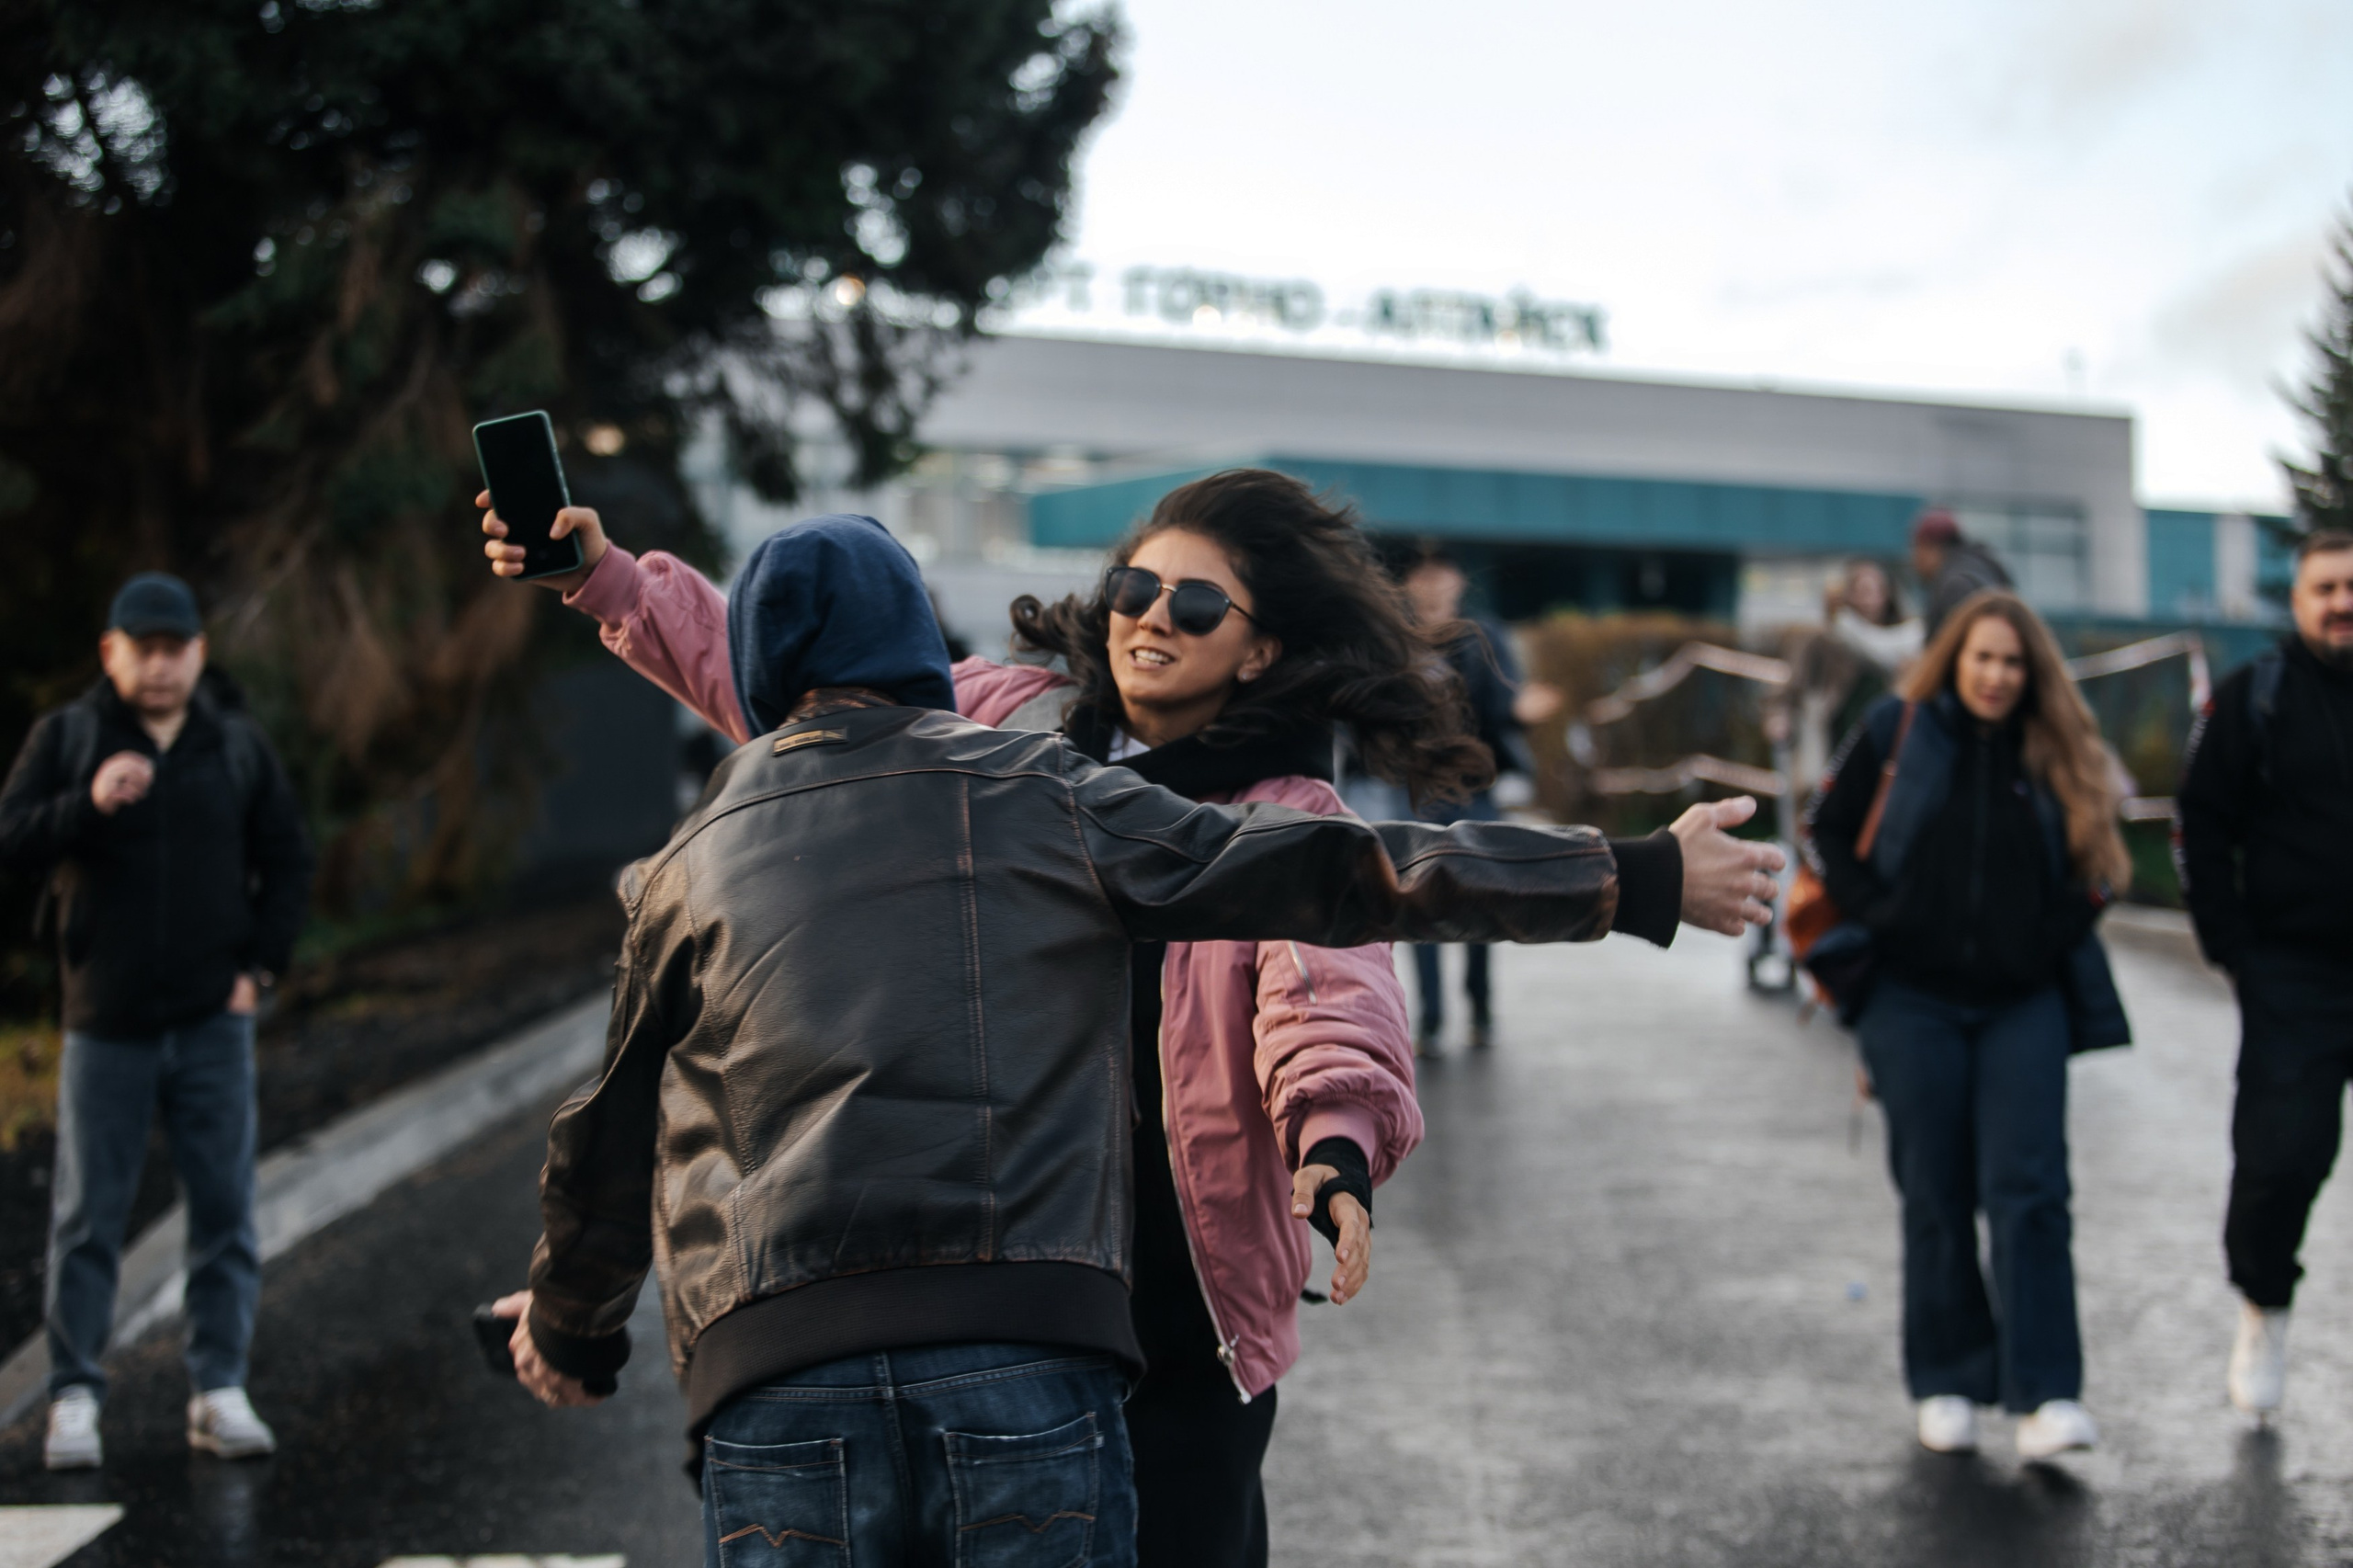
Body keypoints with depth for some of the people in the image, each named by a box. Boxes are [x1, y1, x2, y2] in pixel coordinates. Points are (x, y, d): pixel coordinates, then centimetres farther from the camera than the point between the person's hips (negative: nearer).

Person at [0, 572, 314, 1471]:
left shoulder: (238, 746, 8)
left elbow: (288, 863, 14)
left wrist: (260, 965, 4)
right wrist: (89, 803, -23)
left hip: (214, 1023, 2)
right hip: (106, 1024, -2)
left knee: (225, 1211, 2)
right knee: (87, 1219, 2)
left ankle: (219, 1389, 10)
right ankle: (75, 1396, 9)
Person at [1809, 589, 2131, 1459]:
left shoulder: (2060, 756, 4)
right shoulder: (1895, 733, 0)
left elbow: (2091, 865, 12)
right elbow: (1832, 833, 5)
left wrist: (2056, 933, -3)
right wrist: (1878, 916, -6)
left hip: (2024, 1004, 1)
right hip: (1913, 1001, 0)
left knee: (2028, 1191, -8)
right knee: (1935, 1197, 5)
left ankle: (2046, 1395, -8)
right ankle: (1947, 1385, 16)